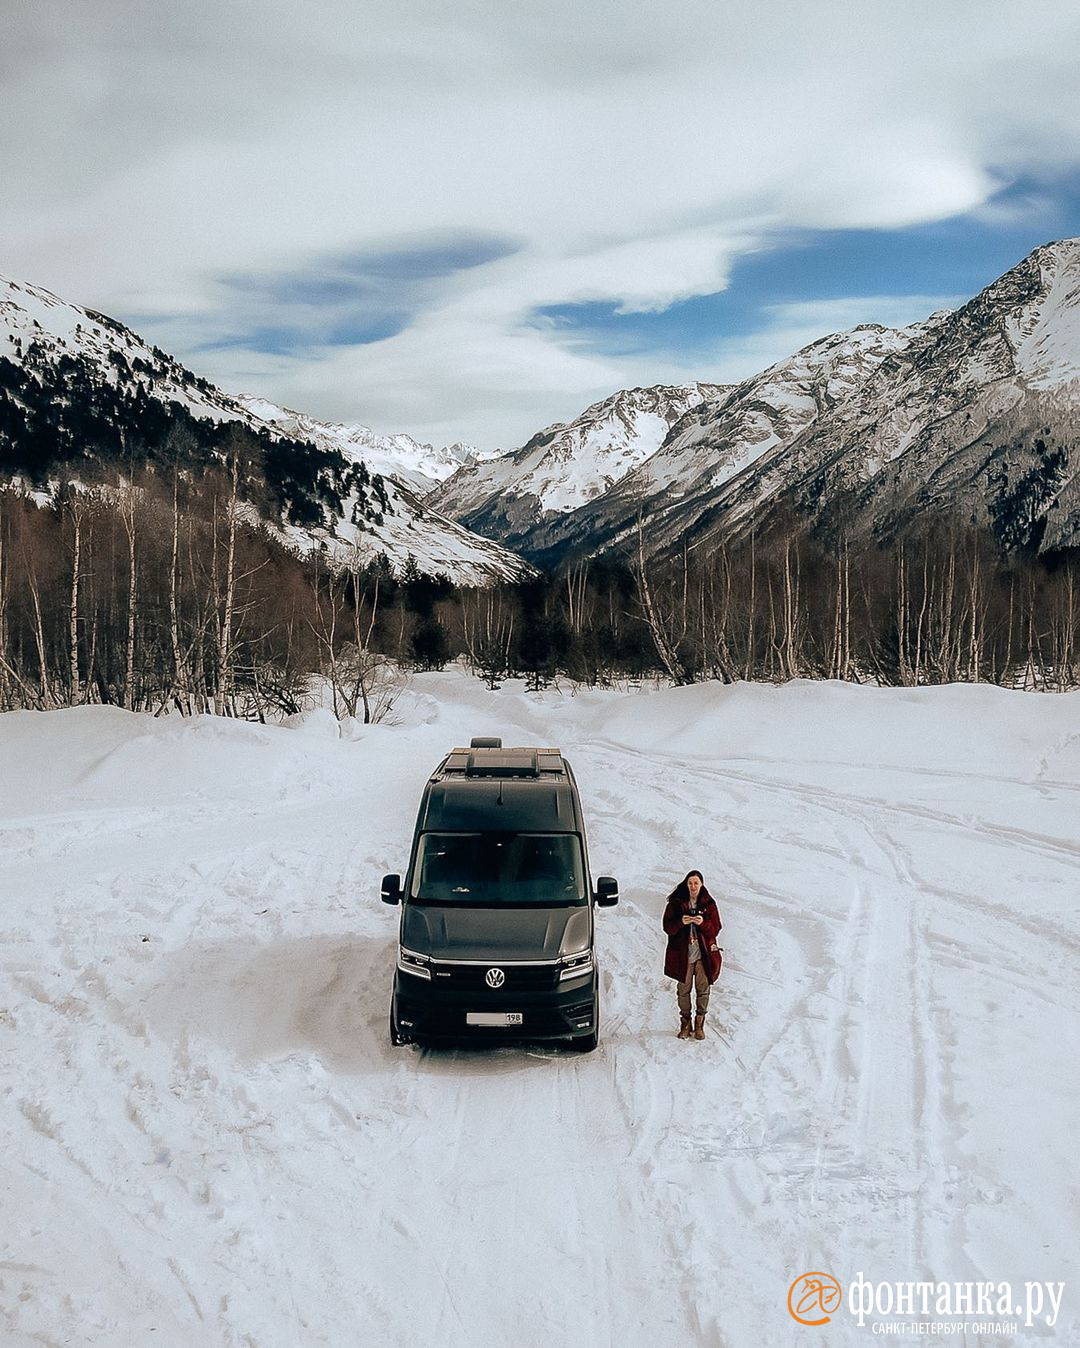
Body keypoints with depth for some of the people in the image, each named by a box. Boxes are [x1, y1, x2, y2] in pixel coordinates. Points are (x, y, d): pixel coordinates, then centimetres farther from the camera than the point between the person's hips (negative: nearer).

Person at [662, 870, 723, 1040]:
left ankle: (699, 1025, 11)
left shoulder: (709, 904, 3)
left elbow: (715, 929, 0)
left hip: (704, 954, 0)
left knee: (703, 990, 1)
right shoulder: (676, 903, 1)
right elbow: (667, 927, -2)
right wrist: (681, 922, -21)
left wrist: (703, 923, -20)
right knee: (684, 989, 3)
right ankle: (685, 1024, 14)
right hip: (682, 954, 0)